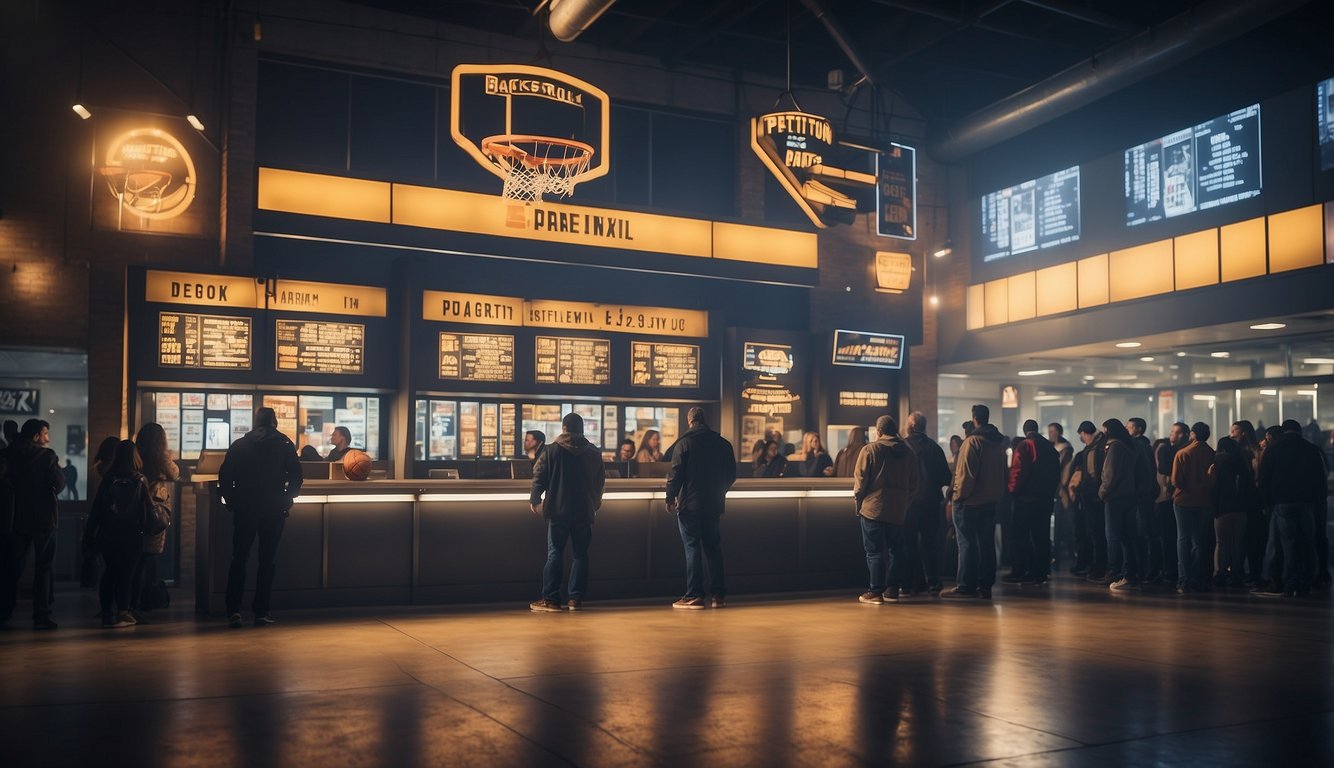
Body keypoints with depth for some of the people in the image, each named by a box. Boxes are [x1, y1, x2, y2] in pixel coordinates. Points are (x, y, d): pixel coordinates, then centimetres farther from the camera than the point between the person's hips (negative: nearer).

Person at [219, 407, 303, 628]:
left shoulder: (239, 445, 7)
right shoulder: (285, 445, 3)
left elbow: (224, 477, 1)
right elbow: (296, 477, -4)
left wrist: (231, 501, 9)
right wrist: (286, 500, 6)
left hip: (244, 510, 1)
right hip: (274, 511, -1)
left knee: (239, 558, 7)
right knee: (267, 560, 5)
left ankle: (233, 611, -3)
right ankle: (261, 612, 4)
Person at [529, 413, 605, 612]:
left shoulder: (551, 451, -4)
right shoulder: (594, 453, 5)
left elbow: (539, 479, -4)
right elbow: (600, 482, 12)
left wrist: (534, 500, 8)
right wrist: (595, 502, 26)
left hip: (558, 510, -2)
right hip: (584, 511, 2)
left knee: (555, 554, 1)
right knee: (580, 554, 7)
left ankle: (551, 599, 0)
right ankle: (576, 598, 6)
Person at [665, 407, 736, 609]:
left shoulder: (684, 442, -7)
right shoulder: (723, 443, 7)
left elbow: (675, 473, -12)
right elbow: (731, 473, 12)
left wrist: (671, 498, -4)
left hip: (690, 504, -4)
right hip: (714, 504, 4)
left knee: (692, 548, -1)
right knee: (713, 548, 12)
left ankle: (694, 596, -3)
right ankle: (719, 595, 12)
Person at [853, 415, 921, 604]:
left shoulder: (870, 449, -8)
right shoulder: (909, 452, 7)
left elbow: (860, 479, -10)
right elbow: (915, 483, 11)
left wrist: (858, 500, 3)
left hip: (873, 508, -4)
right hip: (898, 510, 4)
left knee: (874, 551, 0)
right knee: (895, 549, 14)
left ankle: (876, 591, 0)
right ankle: (892, 590, 15)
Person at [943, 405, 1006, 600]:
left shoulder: (973, 441, -15)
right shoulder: (999, 442, 11)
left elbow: (966, 473, -19)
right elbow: (1002, 472, 15)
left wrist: (958, 494, -12)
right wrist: (997, 493, 19)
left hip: (969, 502, -8)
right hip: (991, 501, 8)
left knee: (967, 544, -3)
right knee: (987, 543, 10)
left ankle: (966, 587, -2)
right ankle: (985, 586, 14)